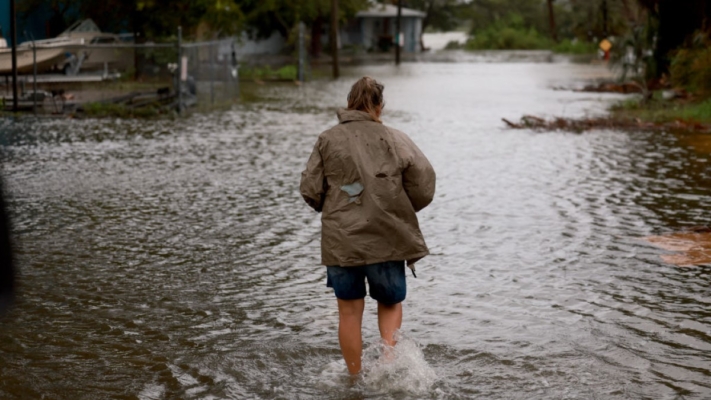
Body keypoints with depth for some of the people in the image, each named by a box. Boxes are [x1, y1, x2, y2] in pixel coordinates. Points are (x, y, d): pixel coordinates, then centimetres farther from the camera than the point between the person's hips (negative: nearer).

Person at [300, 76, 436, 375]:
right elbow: (424, 185, -4)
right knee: (390, 303, 20)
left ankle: (355, 378, 19)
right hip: (387, 239, 0)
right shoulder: (395, 140, -1)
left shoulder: (328, 140, 0)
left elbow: (310, 190, -2)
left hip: (341, 240, 0)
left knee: (350, 312, 12)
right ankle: (390, 349, -6)